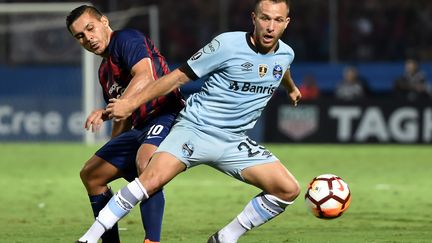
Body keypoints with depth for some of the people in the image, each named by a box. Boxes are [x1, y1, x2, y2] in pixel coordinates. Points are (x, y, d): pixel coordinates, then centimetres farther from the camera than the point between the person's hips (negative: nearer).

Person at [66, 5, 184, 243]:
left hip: (166, 115, -11)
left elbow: (145, 77, -26)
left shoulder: (126, 38, -8)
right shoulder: (105, 71, 20)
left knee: (144, 162, -39)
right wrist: (110, 151, 29)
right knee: (90, 174, 14)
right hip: (140, 127, 11)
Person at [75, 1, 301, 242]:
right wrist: (132, 102, -7)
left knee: (289, 190, -9)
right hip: (195, 128, -5)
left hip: (234, 141, 5)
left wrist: (292, 88, 53)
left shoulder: (286, 54, 3)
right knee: (153, 178, -27)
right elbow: (179, 76, -7)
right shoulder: (228, 44, -13)